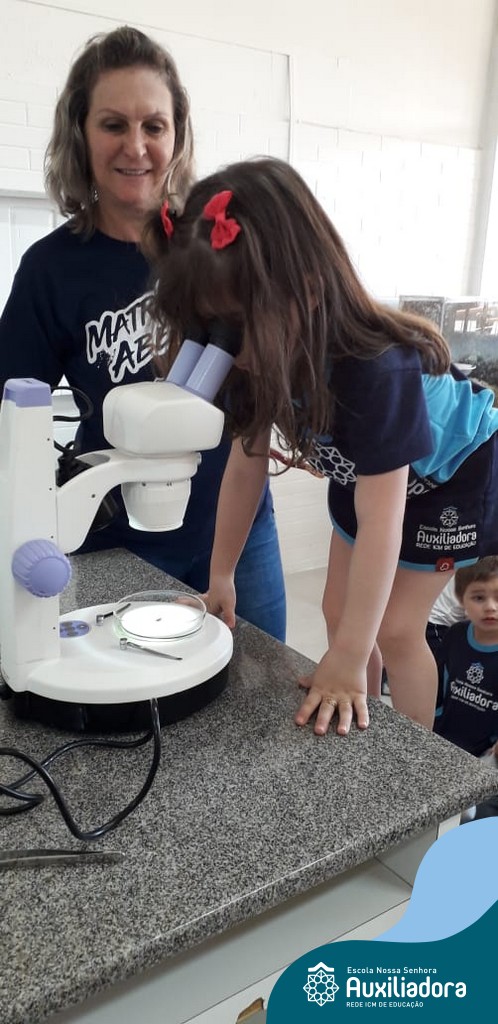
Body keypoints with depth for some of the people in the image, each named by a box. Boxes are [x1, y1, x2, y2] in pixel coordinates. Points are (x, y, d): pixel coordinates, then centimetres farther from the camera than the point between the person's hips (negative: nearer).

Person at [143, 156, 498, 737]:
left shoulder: (376, 368, -44)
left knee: (395, 628, -4)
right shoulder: (261, 358, -24)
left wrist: (349, 658, -41)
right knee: (339, 609, 10)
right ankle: (355, 731, 31)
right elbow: (247, 466, -15)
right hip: (361, 471, 6)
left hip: (450, 472, -6)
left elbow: (382, 520, -43)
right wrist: (220, 575, -11)